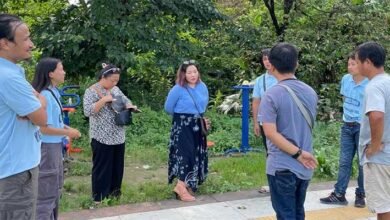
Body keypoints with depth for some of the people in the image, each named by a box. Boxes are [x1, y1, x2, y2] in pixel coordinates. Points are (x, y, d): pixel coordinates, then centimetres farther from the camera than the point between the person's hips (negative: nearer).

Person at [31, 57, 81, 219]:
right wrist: (68, 133, -14)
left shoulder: (54, 92, 6)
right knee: (47, 192, -1)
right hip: (47, 147, -10)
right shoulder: (45, 96, -21)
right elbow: (44, 128, -23)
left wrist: (66, 128, 4)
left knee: (56, 188, 21)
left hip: (56, 146, 10)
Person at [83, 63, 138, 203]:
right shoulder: (92, 91, -10)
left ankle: (114, 194, 25)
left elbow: (126, 100, 21)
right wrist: (104, 100, -25)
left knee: (117, 166, 13)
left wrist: (130, 106, -3)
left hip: (118, 137, 7)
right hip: (102, 138, -7)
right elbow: (87, 111, -20)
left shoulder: (116, 89, 11)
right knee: (102, 168, 1)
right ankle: (99, 198, 11)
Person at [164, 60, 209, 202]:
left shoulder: (202, 87, 0)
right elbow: (168, 108, -5)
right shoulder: (178, 89, -16)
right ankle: (181, 187, -13)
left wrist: (198, 116, 12)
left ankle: (189, 185, 22)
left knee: (196, 155, 10)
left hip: (197, 126, 7)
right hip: (182, 126, -6)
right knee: (185, 154, -14)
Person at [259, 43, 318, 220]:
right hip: (305, 167, 6)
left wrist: (297, 154, -17)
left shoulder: (272, 95, -15)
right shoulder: (310, 92, 5)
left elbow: (271, 133, -20)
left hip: (281, 166, -6)